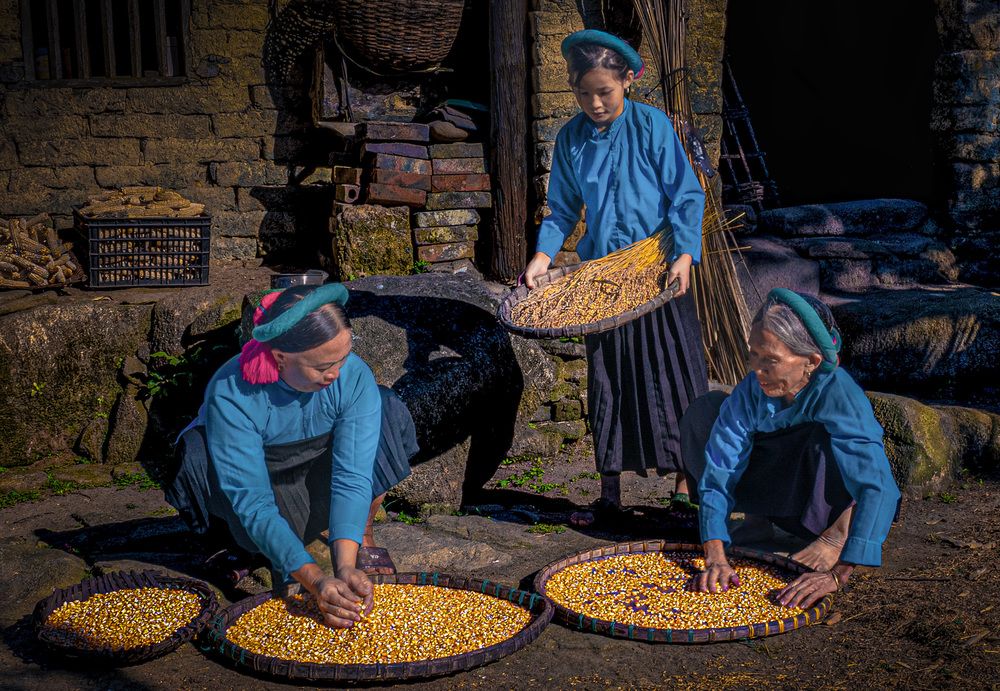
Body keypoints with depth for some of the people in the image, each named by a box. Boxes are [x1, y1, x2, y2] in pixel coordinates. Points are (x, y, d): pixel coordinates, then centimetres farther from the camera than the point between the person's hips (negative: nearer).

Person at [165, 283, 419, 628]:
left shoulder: (355, 376, -26)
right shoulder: (230, 396, -34)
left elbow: (353, 478, -30)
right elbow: (253, 504, -35)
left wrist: (345, 566, -44)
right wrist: (316, 581, -45)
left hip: (317, 479, 2)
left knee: (389, 412, -24)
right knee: (199, 453, -35)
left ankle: (362, 538, -4)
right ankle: (279, 560, -10)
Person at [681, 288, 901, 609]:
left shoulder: (840, 394, -32)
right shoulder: (752, 389, -20)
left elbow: (879, 487, -43)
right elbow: (718, 473, -22)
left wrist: (838, 573, -52)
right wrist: (715, 557, -35)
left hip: (843, 503, -5)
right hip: (785, 504, 5)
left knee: (826, 434, -37)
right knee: (704, 412, -13)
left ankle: (839, 534, -16)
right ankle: (758, 521, -1)